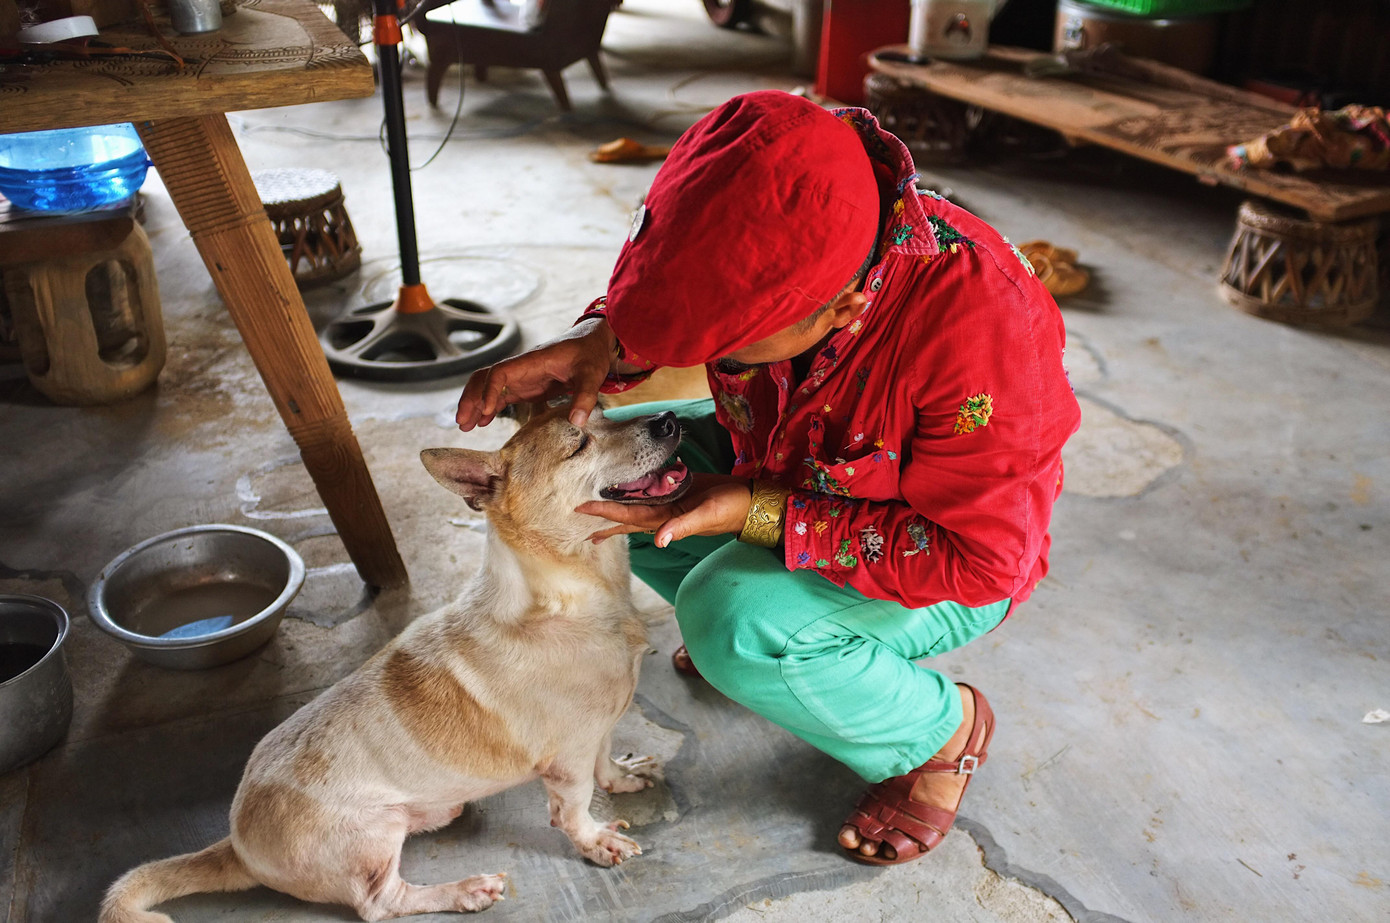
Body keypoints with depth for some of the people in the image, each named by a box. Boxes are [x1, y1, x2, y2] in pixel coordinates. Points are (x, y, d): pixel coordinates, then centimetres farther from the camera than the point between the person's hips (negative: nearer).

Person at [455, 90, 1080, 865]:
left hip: (955, 563, -6)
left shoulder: (979, 329, -39)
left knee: (734, 626, -31)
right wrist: (600, 345, -24)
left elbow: (978, 559, -30)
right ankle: (744, 632, 13)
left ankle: (945, 727, -2)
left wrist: (762, 515, -35)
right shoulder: (760, 248, -22)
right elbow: (654, 295, 0)